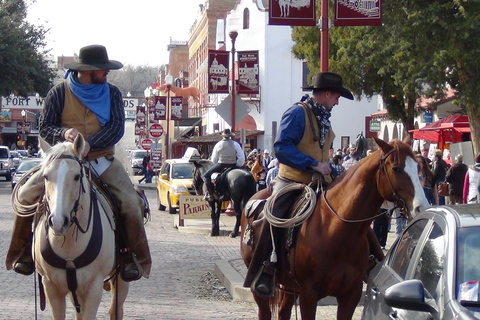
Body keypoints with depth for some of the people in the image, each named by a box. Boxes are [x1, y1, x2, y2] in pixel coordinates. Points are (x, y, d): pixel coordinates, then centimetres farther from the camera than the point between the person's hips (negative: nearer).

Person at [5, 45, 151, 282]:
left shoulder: (112, 93, 2)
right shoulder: (59, 93, -3)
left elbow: (117, 127, -8)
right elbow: (45, 129, -3)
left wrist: (90, 144, -24)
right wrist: (63, 134, -26)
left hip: (102, 160, 1)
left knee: (131, 202, -21)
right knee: (26, 194, -18)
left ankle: (133, 256, -2)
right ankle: (25, 251, 2)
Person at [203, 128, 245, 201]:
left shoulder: (218, 144, 0)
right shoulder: (235, 144, 3)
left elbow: (214, 159, 5)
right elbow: (242, 157, -3)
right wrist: (239, 165, 8)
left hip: (221, 165, -2)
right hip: (233, 165, 2)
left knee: (206, 175, 12)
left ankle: (210, 194, -3)